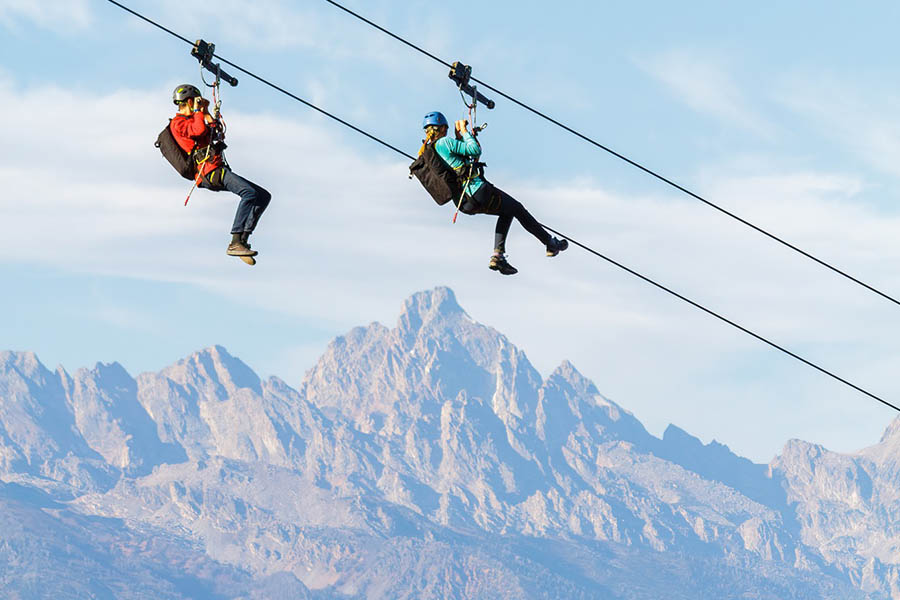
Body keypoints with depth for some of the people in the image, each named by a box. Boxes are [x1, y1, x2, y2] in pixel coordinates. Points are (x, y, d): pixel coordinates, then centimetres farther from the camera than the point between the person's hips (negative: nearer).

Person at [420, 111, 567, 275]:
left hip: (465, 204, 9)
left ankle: (498, 255, 14)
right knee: (518, 209, 13)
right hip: (478, 191, -9)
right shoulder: (444, 142, -16)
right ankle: (550, 243, 26)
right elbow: (476, 150, -15)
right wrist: (465, 132, -3)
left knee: (506, 211, 27)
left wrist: (459, 136, 20)